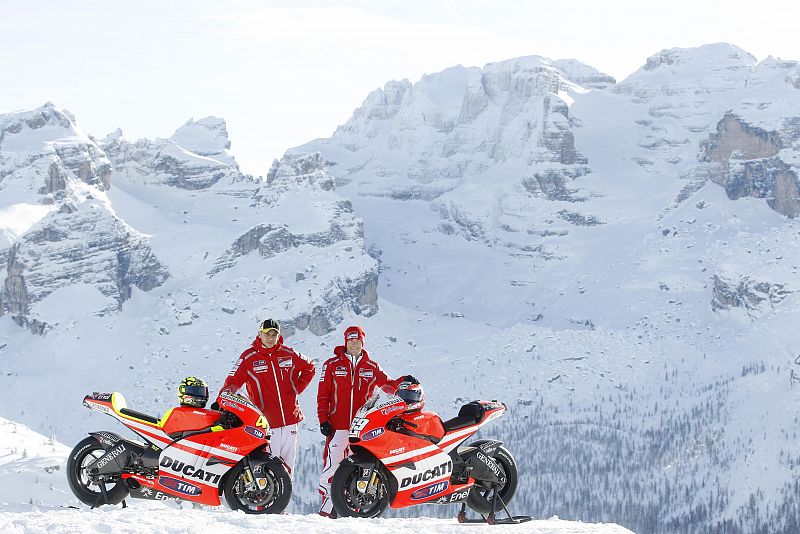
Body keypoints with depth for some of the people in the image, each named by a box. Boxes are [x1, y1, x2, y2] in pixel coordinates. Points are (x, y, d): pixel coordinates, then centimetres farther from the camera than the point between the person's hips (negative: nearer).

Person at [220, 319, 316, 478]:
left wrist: (298, 388, 11)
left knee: (288, 462, 10)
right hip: (267, 423, -4)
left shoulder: (289, 354, 7)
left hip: (291, 419, 4)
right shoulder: (248, 357, -2)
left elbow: (309, 367, 23)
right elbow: (233, 381, -7)